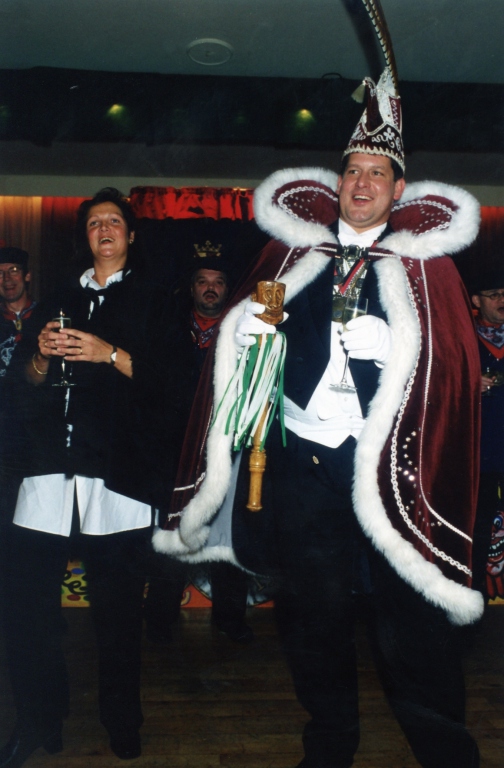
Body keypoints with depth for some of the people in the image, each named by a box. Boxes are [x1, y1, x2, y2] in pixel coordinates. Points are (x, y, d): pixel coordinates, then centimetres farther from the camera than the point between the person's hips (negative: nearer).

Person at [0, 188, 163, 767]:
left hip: (117, 472, -3)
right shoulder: (61, 300, 24)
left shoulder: (150, 301, 11)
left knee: (117, 608, -1)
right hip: (49, 466, 4)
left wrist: (110, 354, -11)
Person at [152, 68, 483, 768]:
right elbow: (244, 327, 18)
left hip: (387, 464, -2)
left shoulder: (424, 259, 7)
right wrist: (249, 323, -5)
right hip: (301, 455, 3)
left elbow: (450, 361, 0)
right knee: (314, 612, 12)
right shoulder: (297, 247, 14)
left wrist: (384, 340, -17)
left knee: (407, 615, -2)